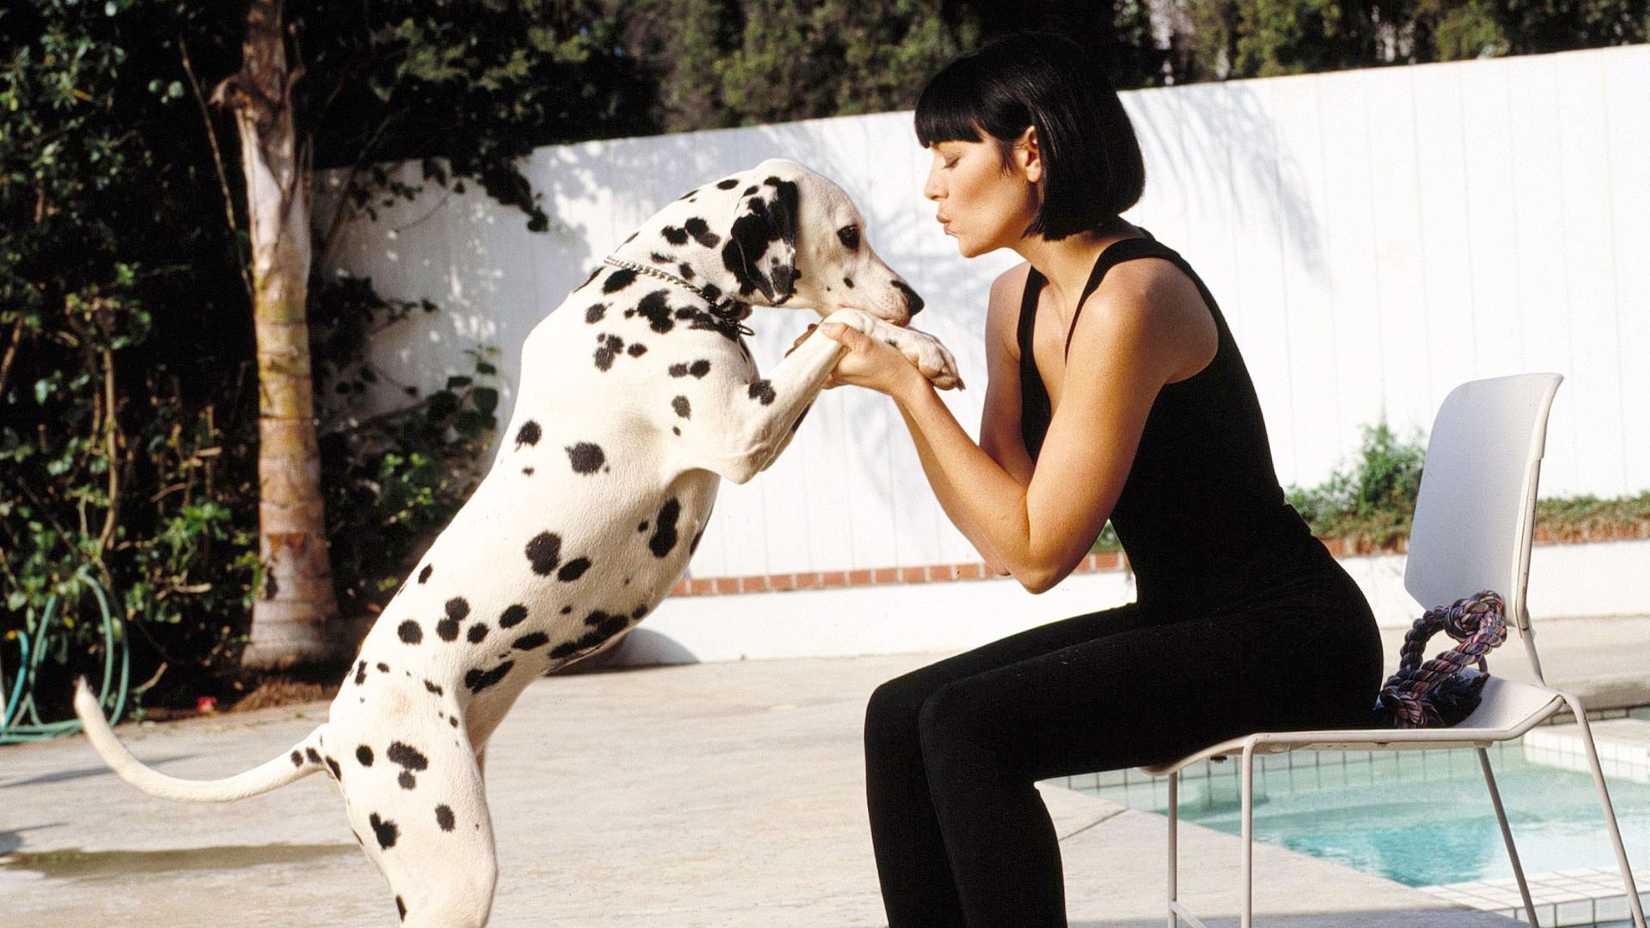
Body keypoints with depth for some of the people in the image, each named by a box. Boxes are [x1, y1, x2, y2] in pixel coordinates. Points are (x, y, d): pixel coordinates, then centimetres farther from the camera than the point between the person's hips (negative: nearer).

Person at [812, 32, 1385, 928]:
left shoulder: (1129, 301, -21)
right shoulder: (1019, 297, 7)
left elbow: (1036, 551, -19)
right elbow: (998, 530, 7)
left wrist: (908, 386, -16)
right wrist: (896, 383, -2)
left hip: (1292, 639, -9)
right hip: (1178, 621, 9)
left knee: (967, 727, -23)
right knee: (899, 718, -2)